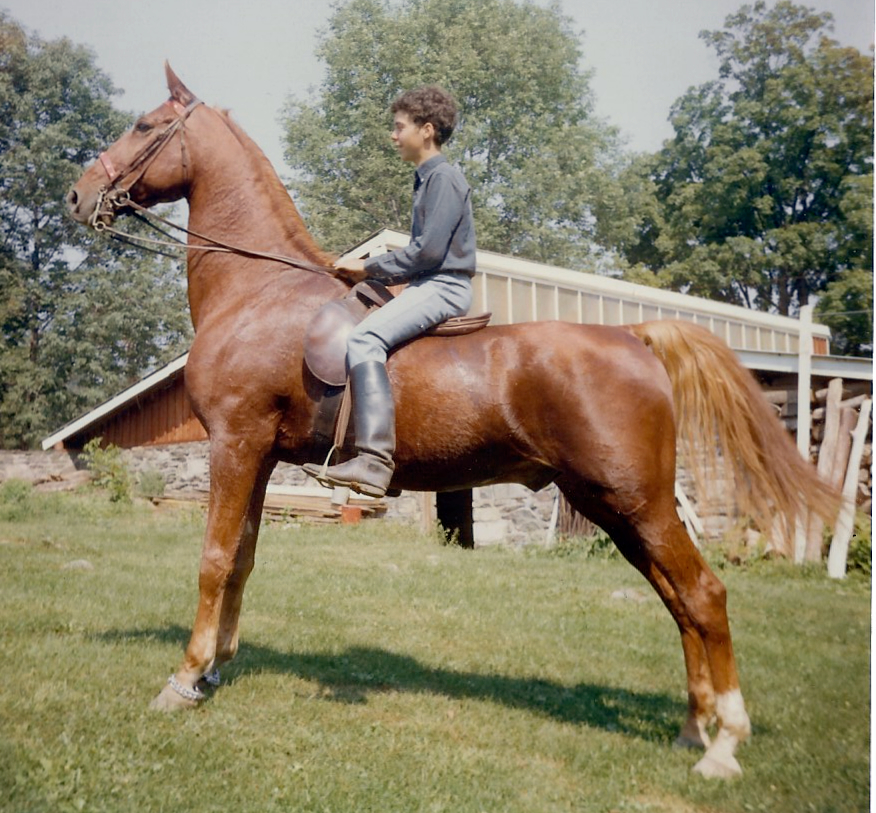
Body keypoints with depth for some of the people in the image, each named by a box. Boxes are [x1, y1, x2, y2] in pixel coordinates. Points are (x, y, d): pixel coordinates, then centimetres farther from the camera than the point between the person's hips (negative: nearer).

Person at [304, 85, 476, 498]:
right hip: (429, 284, 11)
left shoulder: (444, 177, -9)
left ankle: (374, 460, -38)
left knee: (365, 338, -30)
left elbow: (428, 249, -18)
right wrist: (371, 274, 11)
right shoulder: (426, 179, 22)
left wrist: (368, 268, -11)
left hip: (443, 288, -11)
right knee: (362, 333, 18)